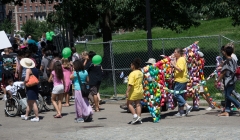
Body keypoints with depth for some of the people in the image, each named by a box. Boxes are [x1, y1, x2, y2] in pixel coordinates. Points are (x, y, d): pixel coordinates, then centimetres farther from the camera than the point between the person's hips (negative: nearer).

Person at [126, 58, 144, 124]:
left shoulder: (132, 74, -19)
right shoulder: (141, 73, 8)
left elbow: (130, 84, -24)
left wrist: (127, 92, -23)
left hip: (133, 91, -8)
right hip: (140, 91, 8)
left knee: (129, 103, 5)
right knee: (138, 104, 10)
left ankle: (135, 115, -7)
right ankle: (139, 117, 10)